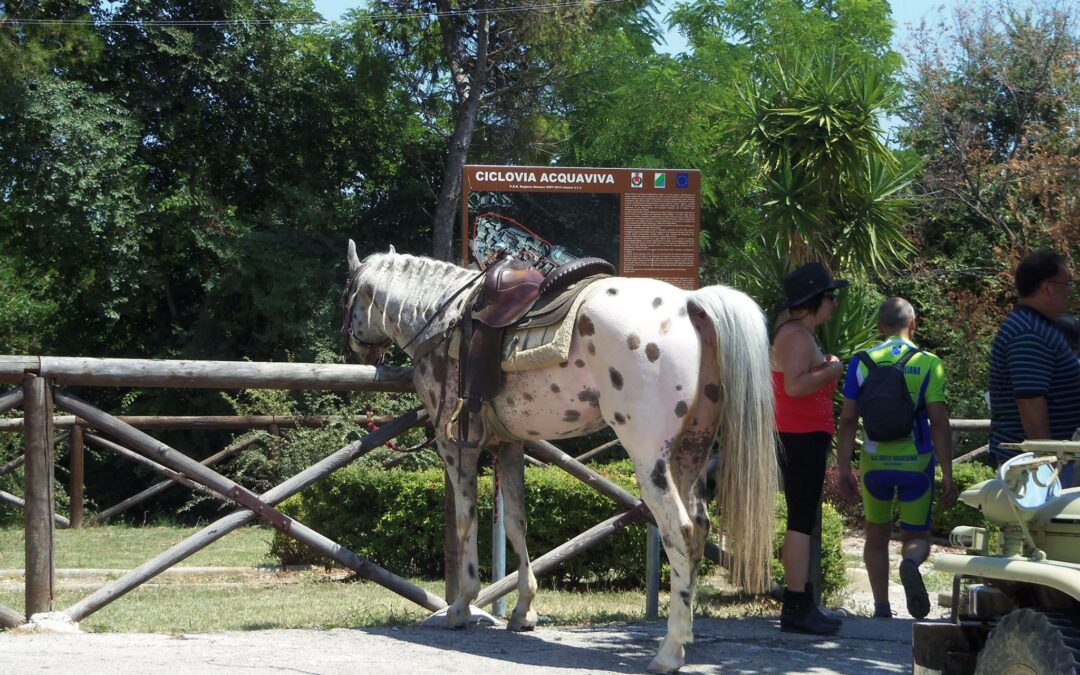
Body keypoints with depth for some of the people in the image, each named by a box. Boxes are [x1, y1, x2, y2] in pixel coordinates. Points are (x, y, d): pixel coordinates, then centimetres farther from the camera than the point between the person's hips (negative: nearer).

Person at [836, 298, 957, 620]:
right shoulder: (929, 364, -5)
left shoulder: (862, 363, 0)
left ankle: (882, 607, 13)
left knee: (877, 534, 17)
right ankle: (910, 564, -25)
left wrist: (844, 469, 5)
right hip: (916, 463, -1)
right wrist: (947, 475, -5)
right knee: (917, 537, 10)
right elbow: (939, 423, -9)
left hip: (875, 462, 1)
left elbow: (848, 420, -1)